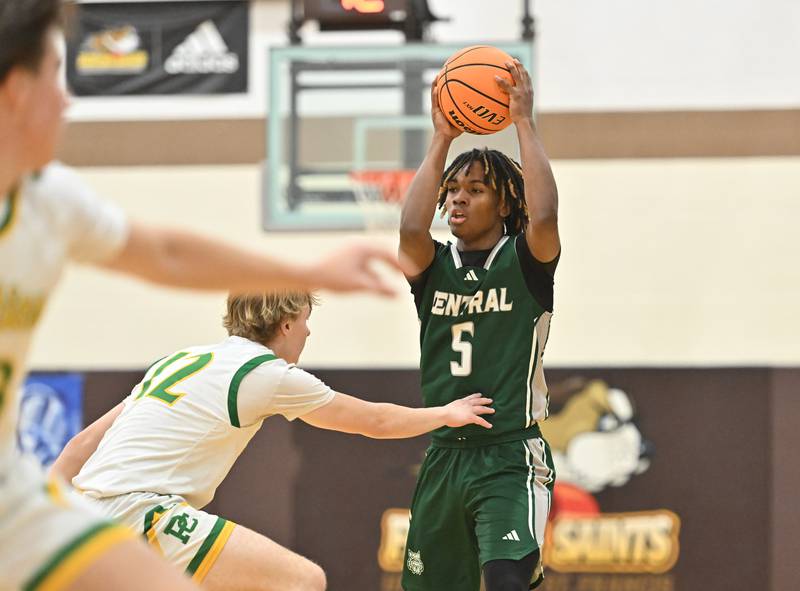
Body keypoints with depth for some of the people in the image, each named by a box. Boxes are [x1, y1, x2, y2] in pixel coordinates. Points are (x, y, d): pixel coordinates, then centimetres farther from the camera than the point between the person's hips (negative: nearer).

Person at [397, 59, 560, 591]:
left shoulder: (523, 263, -1)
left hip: (511, 456, -5)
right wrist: (441, 140, -11)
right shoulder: (434, 267, 8)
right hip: (445, 456, 5)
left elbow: (544, 216, -23)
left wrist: (524, 123, -17)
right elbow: (411, 229, -15)